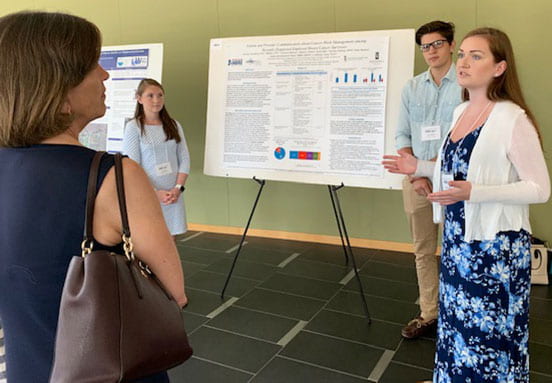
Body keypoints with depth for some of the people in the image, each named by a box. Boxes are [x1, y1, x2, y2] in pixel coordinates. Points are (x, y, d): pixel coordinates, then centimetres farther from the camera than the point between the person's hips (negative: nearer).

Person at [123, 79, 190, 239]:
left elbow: (184, 160, 6)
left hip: (173, 196, 4)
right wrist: (154, 192, -15)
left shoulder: (174, 125, 8)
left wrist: (178, 188, -8)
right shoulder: (133, 127, -3)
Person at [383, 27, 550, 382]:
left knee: (490, 328, 7)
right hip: (459, 239, 8)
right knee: (461, 319, 20)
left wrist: (473, 192, -29)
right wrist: (419, 167, 8)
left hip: (496, 245, -7)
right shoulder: (461, 112, 8)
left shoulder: (513, 119, -17)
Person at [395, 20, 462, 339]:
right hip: (417, 180, 4)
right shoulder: (412, 88, 10)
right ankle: (429, 314, 23)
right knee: (423, 250, 11)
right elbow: (402, 136, 8)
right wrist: (415, 174, -4)